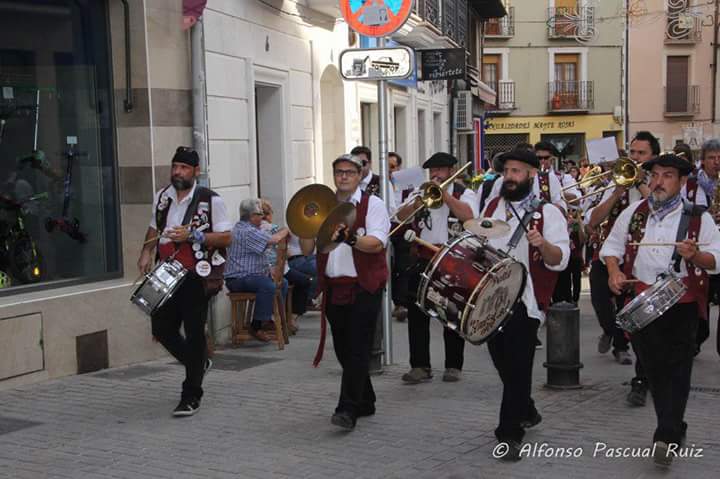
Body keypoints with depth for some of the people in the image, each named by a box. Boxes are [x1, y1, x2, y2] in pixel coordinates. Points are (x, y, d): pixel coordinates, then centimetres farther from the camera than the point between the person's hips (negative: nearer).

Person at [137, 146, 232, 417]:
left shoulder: (210, 200, -8)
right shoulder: (162, 197, 10)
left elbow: (226, 237, -9)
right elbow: (154, 228, 23)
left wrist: (192, 236, -20)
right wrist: (146, 252, 6)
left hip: (196, 276, -6)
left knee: (194, 333, -1)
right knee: (161, 329, 8)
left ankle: (191, 397, 10)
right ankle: (198, 364, 35)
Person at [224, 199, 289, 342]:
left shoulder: (243, 226, 16)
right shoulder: (246, 231, -20)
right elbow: (274, 240, -24)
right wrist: (287, 229, -5)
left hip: (249, 275, 11)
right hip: (238, 280, -11)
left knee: (280, 282, 17)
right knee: (268, 286, -33)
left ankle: (267, 319, 24)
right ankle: (256, 326, -25)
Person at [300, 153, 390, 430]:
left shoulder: (372, 204, -1)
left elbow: (377, 243, -16)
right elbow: (306, 250, 10)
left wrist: (350, 238, -32)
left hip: (363, 287, -6)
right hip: (333, 287, 6)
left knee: (357, 349, -9)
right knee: (343, 349, 11)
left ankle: (348, 409, -8)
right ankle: (365, 402, 26)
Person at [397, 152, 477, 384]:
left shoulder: (464, 193, 4)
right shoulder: (419, 192, 12)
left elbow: (468, 215, -17)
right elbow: (401, 215, -2)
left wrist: (444, 194, -15)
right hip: (423, 260, 3)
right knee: (417, 314, 1)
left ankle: (453, 366, 14)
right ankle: (420, 366, 6)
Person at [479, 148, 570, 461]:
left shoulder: (548, 213, -6)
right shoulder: (492, 207, 11)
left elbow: (560, 260, -14)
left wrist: (542, 244, -32)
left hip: (524, 301, -6)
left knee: (518, 367, -6)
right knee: (502, 362, 16)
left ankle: (510, 434, 2)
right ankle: (526, 412, 37)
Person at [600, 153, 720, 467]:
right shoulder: (633, 213, 9)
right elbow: (612, 244, 14)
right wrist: (614, 270, -5)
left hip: (682, 303, -3)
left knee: (677, 369, -7)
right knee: (652, 367, 9)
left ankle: (667, 437, -9)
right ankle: (675, 428, 27)